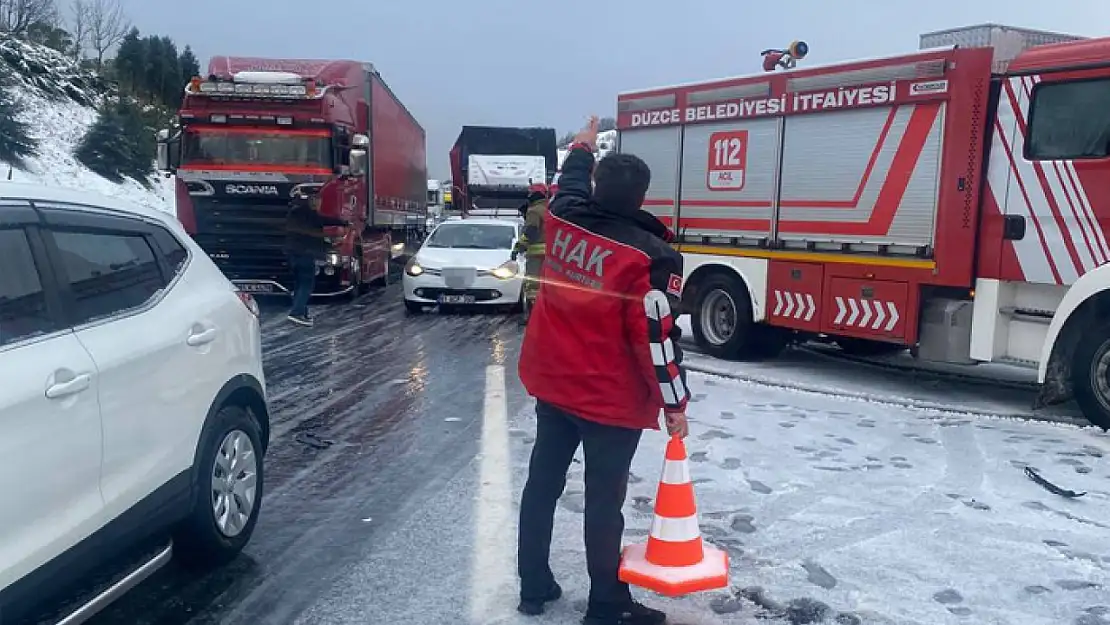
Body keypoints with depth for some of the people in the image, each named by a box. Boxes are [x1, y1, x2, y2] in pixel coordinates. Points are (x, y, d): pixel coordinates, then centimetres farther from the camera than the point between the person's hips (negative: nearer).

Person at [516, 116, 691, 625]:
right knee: (604, 500, 5)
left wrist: (582, 148, 41)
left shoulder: (563, 219, -2)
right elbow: (658, 337, -18)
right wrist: (674, 402, -8)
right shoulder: (651, 255, -19)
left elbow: (570, 185, 23)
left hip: (551, 382, 6)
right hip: (611, 398, -6)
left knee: (542, 482, 16)